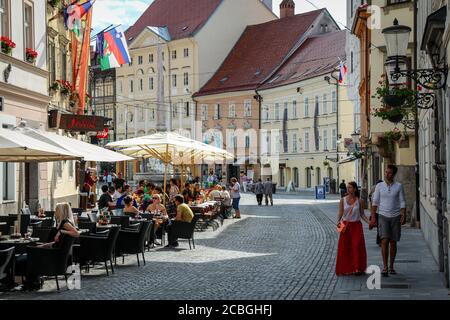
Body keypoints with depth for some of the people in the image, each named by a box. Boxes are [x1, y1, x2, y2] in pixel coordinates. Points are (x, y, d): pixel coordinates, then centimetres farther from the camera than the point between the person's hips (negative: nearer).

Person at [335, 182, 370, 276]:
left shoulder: (359, 201, 1)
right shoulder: (343, 200, 2)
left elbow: (362, 214, 5)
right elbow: (340, 213, 1)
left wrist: (369, 222, -9)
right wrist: (338, 221, -17)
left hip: (356, 225, 0)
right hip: (345, 226, 1)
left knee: (357, 246, -8)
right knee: (344, 248, 0)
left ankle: (357, 268, -1)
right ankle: (346, 269, 11)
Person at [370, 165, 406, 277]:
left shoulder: (399, 186, 2)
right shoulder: (379, 186, 3)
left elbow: (402, 202, 1)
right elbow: (375, 202, 3)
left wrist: (403, 216, -11)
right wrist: (373, 217, -3)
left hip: (395, 217, 1)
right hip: (383, 216, -1)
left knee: (393, 242, 7)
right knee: (385, 241, -13)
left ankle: (391, 266, 18)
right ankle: (385, 267, -13)